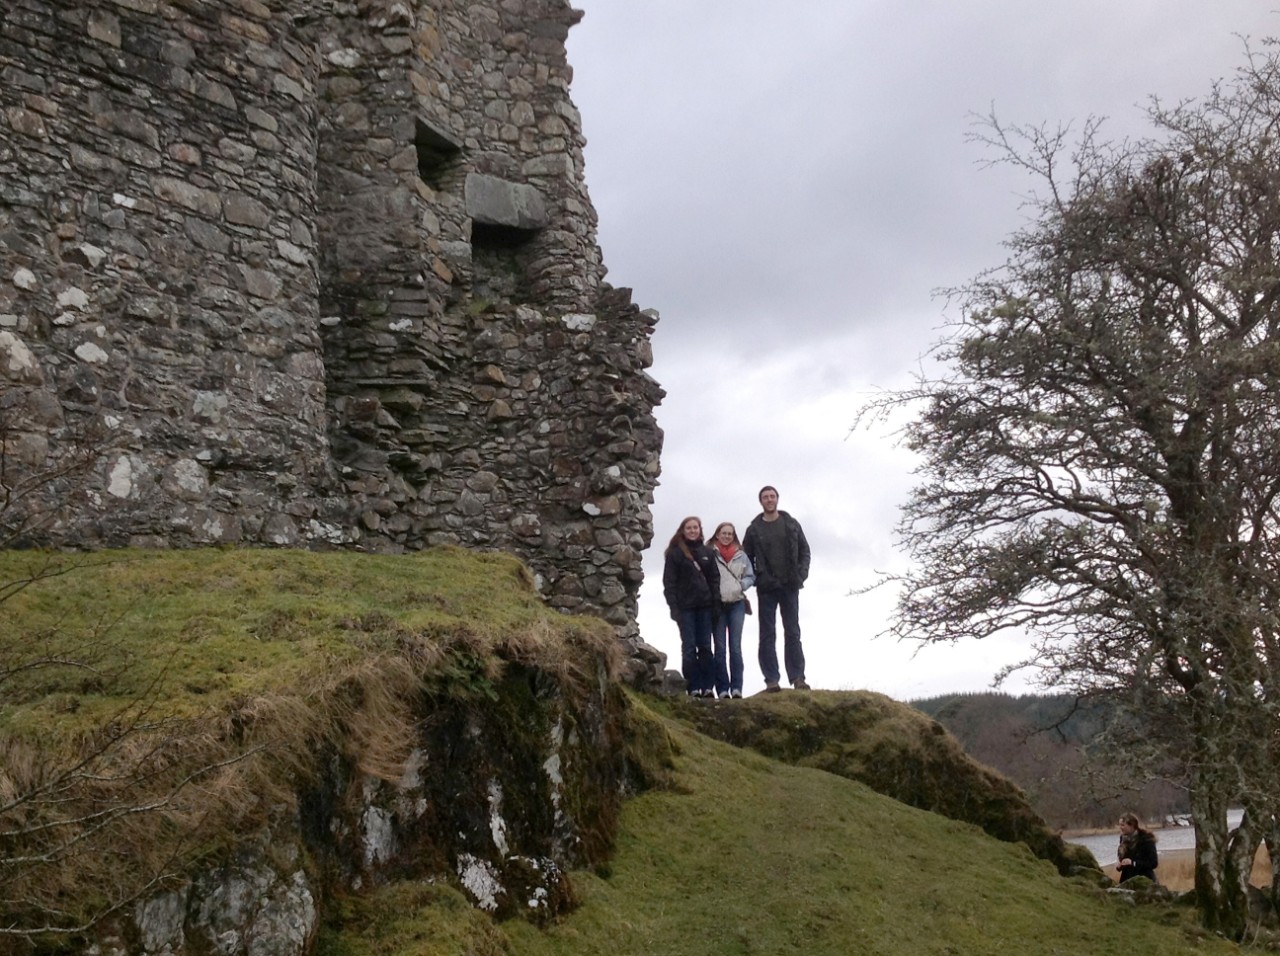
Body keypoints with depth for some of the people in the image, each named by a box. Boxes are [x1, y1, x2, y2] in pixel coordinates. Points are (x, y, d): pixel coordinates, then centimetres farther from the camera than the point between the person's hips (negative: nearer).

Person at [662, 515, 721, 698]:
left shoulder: (707, 552, 10)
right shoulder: (675, 553, 0)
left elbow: (714, 579, 10)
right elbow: (669, 582, -3)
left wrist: (716, 604, 1)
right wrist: (673, 606, -11)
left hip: (704, 606, 3)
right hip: (685, 606, -3)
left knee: (705, 647, 4)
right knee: (689, 647, -3)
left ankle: (707, 687, 7)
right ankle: (694, 688, -1)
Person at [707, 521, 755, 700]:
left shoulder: (741, 555, 8)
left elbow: (751, 576, 12)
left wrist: (741, 585, -5)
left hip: (737, 604, 2)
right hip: (716, 604, -2)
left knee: (735, 646, 0)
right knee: (719, 648, 1)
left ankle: (736, 687, 0)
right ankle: (722, 688, 3)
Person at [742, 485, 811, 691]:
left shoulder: (792, 525, 7)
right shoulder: (754, 529, 3)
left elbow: (804, 550, 9)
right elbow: (747, 558, 5)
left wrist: (802, 573, -4)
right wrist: (756, 579, -6)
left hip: (790, 586, 1)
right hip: (766, 588, -1)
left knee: (793, 632, 3)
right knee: (767, 634, 0)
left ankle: (797, 678, 4)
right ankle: (771, 679, 0)